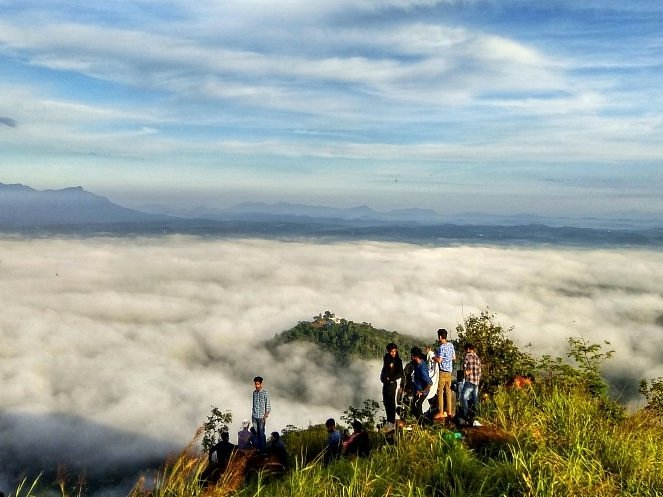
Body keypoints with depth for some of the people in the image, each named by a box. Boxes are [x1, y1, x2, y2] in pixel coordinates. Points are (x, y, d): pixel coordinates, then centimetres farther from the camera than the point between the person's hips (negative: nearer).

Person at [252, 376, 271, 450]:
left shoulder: (265, 393, -7)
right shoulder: (254, 392, 9)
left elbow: (268, 406, -7)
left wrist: (265, 416, -12)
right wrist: (252, 415, 13)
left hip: (261, 417, -5)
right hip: (254, 416, 5)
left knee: (261, 433, -3)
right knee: (256, 433, 6)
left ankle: (263, 449, 4)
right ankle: (257, 448, 14)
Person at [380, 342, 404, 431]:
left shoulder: (398, 360, -12)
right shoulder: (386, 358, 7)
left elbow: (400, 374, -15)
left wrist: (390, 379, -19)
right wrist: (383, 377, 9)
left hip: (392, 383, -7)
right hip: (385, 383, 7)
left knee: (391, 402, -6)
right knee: (386, 402, 11)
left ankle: (392, 422, -2)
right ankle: (388, 420, 22)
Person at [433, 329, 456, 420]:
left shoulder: (441, 347, -17)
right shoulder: (451, 345, 6)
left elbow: (439, 360, -21)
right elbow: (454, 358, 15)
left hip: (442, 371, -8)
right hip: (449, 371, 8)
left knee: (440, 391, -3)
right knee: (448, 391, 12)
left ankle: (440, 413, -3)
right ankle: (449, 411, 17)